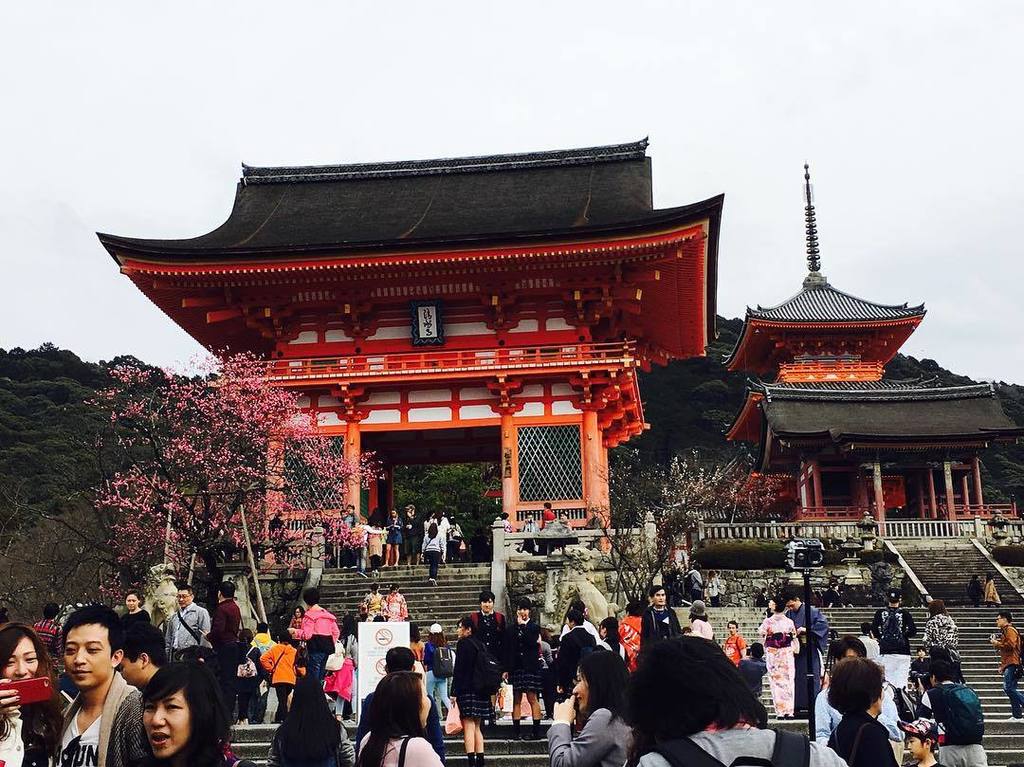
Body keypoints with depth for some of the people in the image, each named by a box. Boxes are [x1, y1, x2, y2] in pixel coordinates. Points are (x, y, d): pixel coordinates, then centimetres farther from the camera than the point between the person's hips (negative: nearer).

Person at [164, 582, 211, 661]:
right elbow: (168, 639, 23)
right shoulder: (174, 617, 21)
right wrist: (167, 657, 13)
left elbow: (205, 636, -5)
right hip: (174, 656, 6)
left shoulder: (201, 612, 2)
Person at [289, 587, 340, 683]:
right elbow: (336, 632, 13)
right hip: (327, 648, 7)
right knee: (321, 678, 12)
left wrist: (294, 631, 2)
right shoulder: (329, 615, 15)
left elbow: (307, 634, -12)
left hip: (315, 649, -7)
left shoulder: (310, 615, -5)